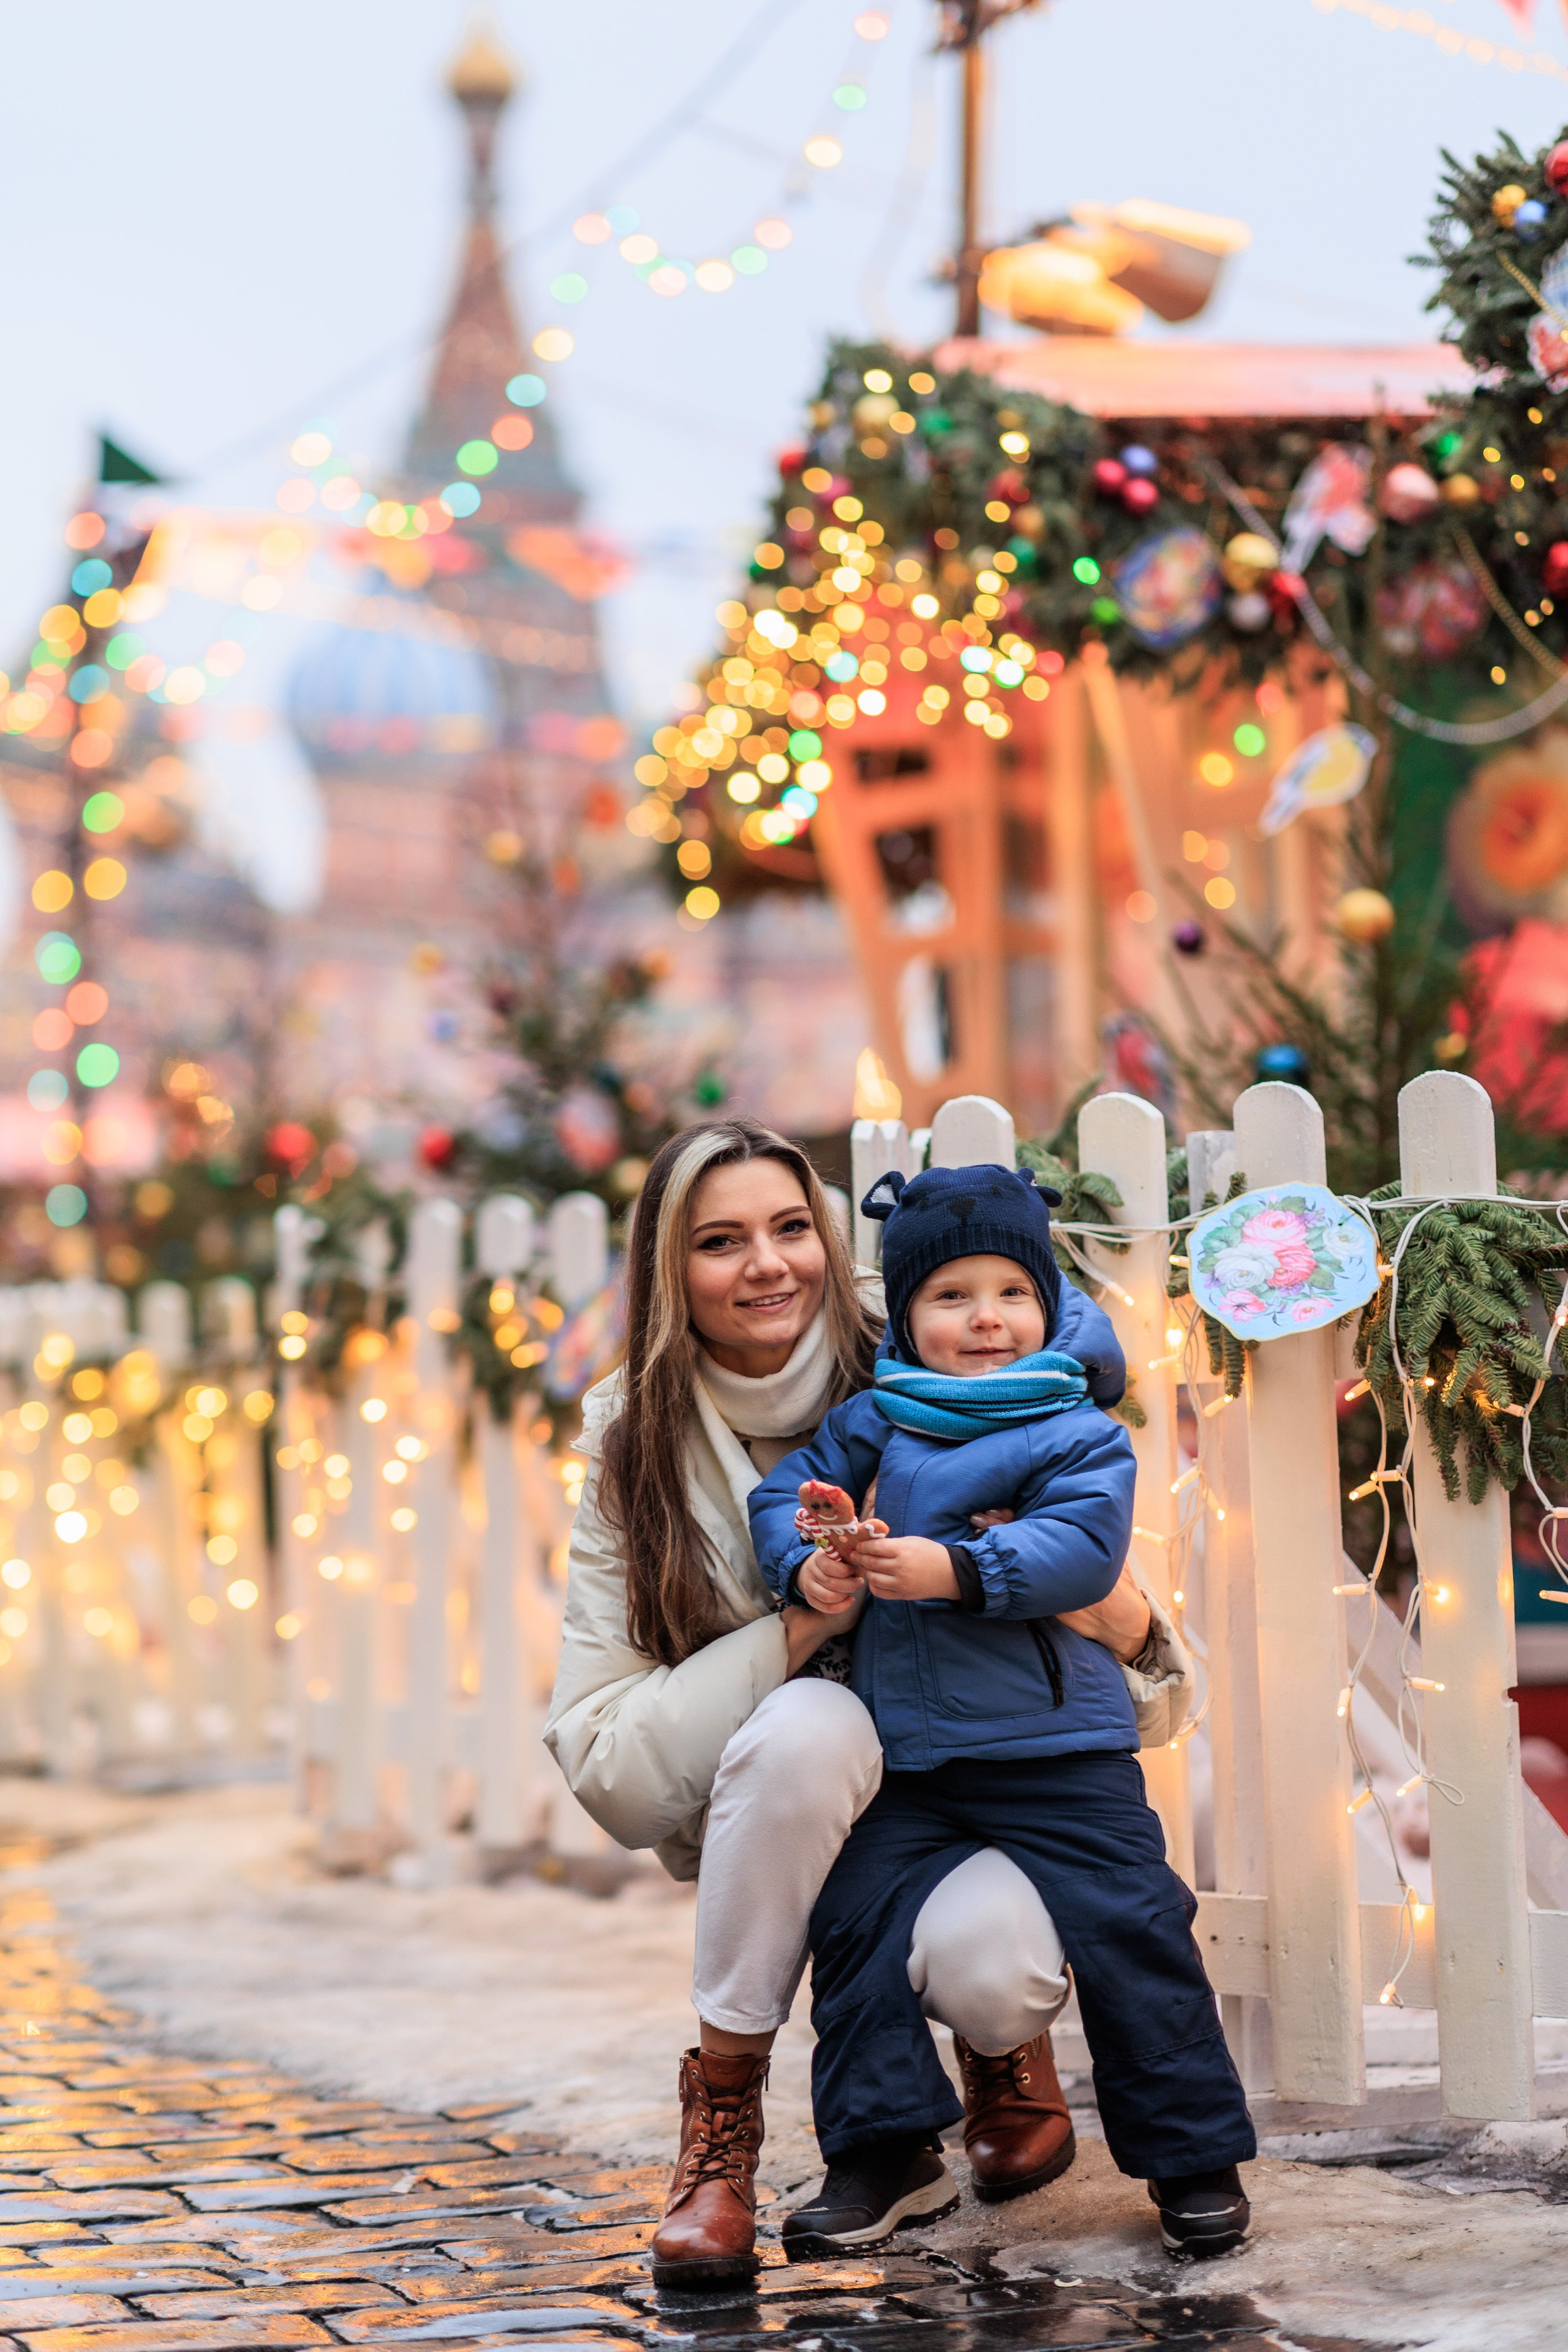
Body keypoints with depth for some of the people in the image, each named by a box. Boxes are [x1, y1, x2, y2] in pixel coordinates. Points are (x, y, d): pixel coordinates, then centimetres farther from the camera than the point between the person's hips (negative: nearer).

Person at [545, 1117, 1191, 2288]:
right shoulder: (636, 1453, -5)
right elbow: (607, 1770, -13)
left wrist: (1129, 1624, -26)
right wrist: (802, 1628, -25)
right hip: (796, 1806, 1)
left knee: (984, 1962, -34)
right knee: (808, 1722, -34)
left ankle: (1014, 2041, 7)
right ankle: (722, 2108, -15)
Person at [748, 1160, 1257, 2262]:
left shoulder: (1080, 1435, -4)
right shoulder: (875, 1418, 7)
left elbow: (1081, 1551, -18)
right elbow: (785, 1490, 6)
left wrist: (948, 1568, -29)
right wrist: (806, 1563, -16)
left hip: (1058, 1749, -4)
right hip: (903, 1755, 4)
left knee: (1129, 1933, -4)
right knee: (859, 1926, 2)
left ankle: (1194, 2151, 10)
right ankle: (884, 2147, 16)